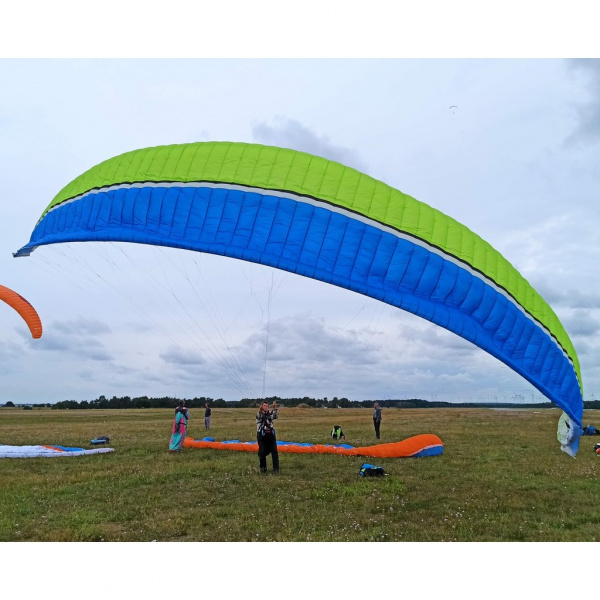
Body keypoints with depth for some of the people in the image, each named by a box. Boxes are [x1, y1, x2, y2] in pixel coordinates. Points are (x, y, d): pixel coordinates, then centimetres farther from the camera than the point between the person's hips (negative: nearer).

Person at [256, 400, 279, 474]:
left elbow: (276, 416, -10)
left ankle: (276, 468, 3)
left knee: (274, 451, -2)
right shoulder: (259, 414, -3)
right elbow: (259, 417, -26)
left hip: (271, 435, 2)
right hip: (262, 435, -2)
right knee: (262, 452, 3)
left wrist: (275, 408, -26)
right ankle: (263, 468, 20)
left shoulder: (270, 413, 7)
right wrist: (260, 410, -49)